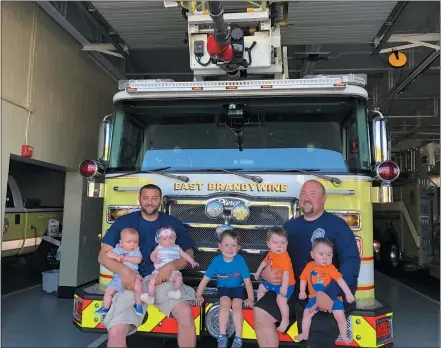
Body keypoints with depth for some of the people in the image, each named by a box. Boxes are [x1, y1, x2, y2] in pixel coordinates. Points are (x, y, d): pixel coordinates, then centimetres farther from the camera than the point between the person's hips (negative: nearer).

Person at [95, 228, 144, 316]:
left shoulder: (136, 251, 2)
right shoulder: (117, 249, 6)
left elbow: (138, 260, -14)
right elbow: (108, 253, -5)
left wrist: (126, 258, -19)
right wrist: (116, 256, -21)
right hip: (118, 277, 3)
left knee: (138, 287, -29)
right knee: (108, 291, 3)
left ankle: (138, 305, -10)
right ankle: (105, 308, 22)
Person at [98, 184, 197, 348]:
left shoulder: (173, 223, 7)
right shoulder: (124, 222, 4)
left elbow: (188, 254, 9)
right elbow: (103, 255, 2)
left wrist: (171, 266, -12)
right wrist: (124, 270, -17)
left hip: (163, 280, 1)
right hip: (133, 282, 0)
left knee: (185, 312, -28)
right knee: (115, 333, -24)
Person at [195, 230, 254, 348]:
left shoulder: (240, 260, -19)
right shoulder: (216, 260, -15)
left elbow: (247, 281, -13)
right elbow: (205, 279, -8)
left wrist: (250, 298, -16)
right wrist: (198, 295, -11)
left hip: (238, 288, -1)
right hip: (223, 287, 1)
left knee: (237, 305, -26)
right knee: (225, 303, -26)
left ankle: (238, 338, -13)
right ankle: (222, 336, -13)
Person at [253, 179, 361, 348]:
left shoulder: (337, 225, -4)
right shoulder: (290, 225, 14)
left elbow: (351, 261, -16)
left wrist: (330, 292, -28)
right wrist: (266, 272, -4)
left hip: (323, 295, -5)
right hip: (292, 290, 5)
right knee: (260, 312, -11)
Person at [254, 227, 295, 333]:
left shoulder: (284, 257, -32)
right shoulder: (271, 253, -5)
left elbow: (286, 273, -37)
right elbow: (265, 261, 15)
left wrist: (284, 287, -40)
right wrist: (258, 271, 23)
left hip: (285, 284, -9)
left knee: (281, 299, -26)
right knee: (261, 288, 23)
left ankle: (285, 320, -8)